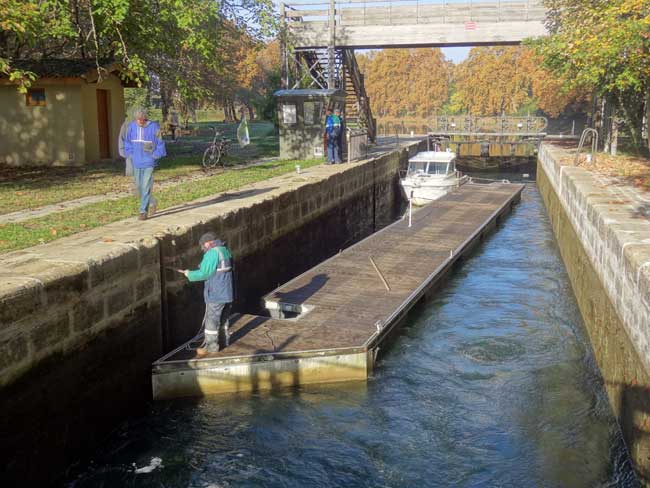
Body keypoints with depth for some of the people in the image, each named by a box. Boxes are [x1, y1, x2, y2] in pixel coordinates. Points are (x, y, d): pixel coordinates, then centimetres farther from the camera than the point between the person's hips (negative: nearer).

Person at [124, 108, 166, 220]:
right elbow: (127, 142, 13)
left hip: (149, 162, -4)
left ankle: (143, 211, 0)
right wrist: (130, 154, 5)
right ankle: (152, 202, 35)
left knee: (146, 188, -6)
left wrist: (155, 155, -7)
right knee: (139, 187, 12)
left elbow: (160, 143, -2)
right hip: (136, 163, 4)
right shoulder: (131, 127, -1)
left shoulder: (154, 127, -10)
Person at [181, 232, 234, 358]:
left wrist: (189, 274, -1)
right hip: (227, 294, 9)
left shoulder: (212, 253, -16)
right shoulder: (226, 251, 11)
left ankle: (211, 348, 6)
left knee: (211, 321, 1)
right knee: (224, 320, 19)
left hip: (216, 295, -9)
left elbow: (204, 273, -17)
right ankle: (224, 344, 27)